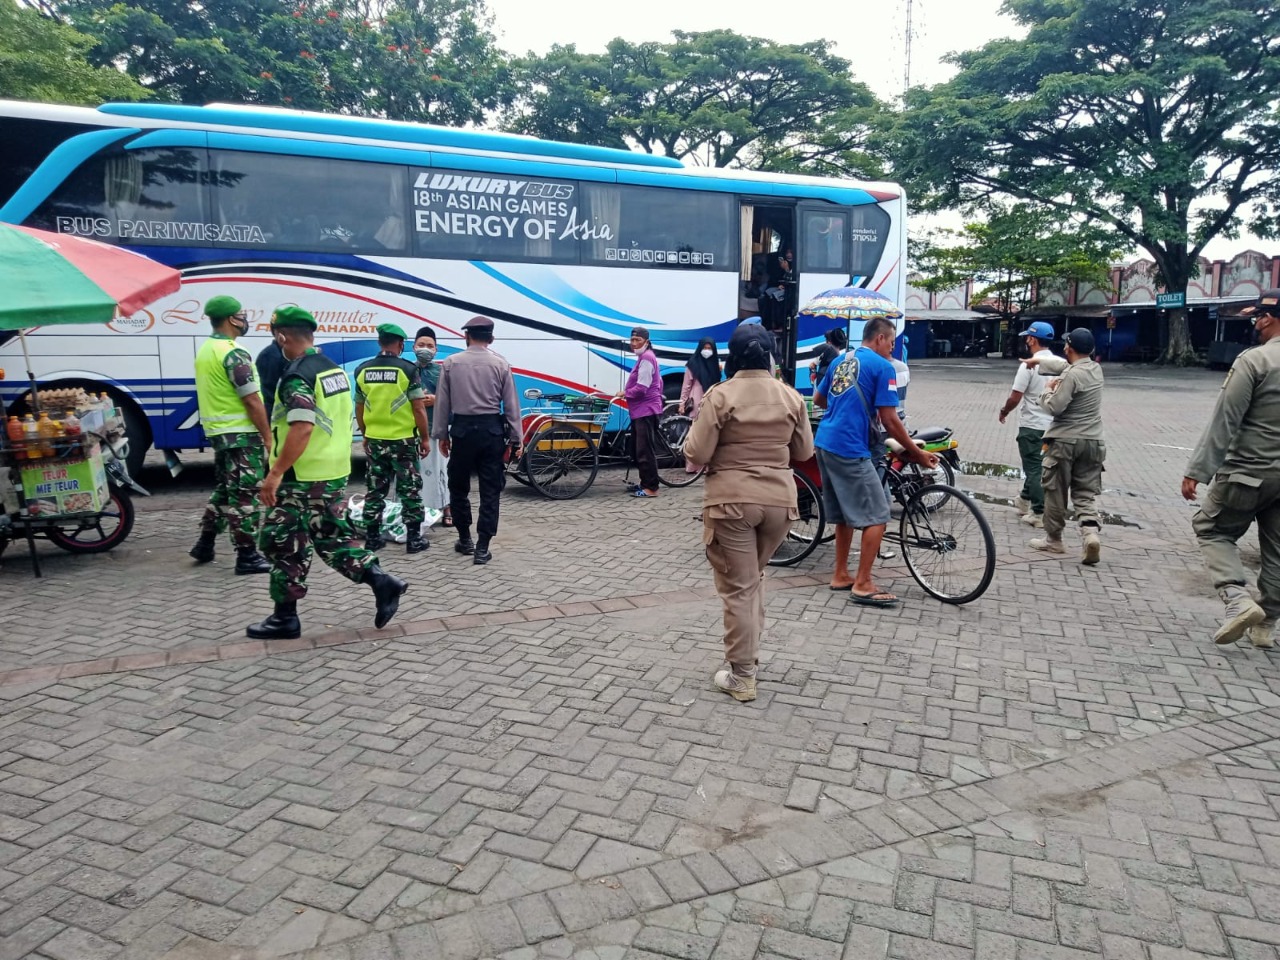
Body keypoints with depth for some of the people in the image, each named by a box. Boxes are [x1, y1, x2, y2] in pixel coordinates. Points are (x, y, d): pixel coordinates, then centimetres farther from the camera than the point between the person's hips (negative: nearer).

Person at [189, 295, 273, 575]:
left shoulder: (205, 350, 13)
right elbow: (252, 400, -20)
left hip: (217, 431, 9)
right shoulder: (233, 353, -17)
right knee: (244, 494, -4)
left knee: (224, 489, 20)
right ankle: (247, 556, 0)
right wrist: (268, 436, -15)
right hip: (241, 433, -9)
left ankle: (205, 544, 26)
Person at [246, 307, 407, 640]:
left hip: (302, 478, -8)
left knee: (284, 545, 4)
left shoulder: (297, 375, -17)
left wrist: (275, 473, -24)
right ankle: (381, 581, 5)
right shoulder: (335, 369, 10)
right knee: (333, 537, 17)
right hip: (336, 473, 9)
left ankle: (284, 618, 14)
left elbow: (302, 428, -27)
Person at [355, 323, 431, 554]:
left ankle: (372, 537, 18)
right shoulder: (407, 369, -11)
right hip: (403, 439, -4)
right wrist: (425, 437, -2)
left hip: (374, 439, 4)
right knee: (409, 490, 4)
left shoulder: (363, 370, 3)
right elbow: (418, 408, -11)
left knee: (375, 489, 13)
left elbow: (359, 408, 10)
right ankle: (414, 538, 7)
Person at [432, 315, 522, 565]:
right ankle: (482, 548, 2)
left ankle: (465, 540, 26)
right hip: (492, 430, 0)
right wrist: (516, 439, 4)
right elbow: (511, 405, -2)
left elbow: (442, 403, 1)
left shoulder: (451, 363, 0)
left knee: (459, 487, 16)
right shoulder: (501, 364, -2)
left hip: (462, 430, 0)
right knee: (490, 490, 4)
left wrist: (441, 434, 11)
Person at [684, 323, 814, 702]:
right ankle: (748, 651, 31)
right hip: (779, 499, 4)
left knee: (738, 586, 3)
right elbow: (804, 452, 9)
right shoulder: (790, 396, 2)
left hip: (732, 500, -4)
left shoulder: (721, 395, -10)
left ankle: (742, 676, 8)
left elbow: (698, 453, -12)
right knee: (754, 577, 24)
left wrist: (696, 427, 8)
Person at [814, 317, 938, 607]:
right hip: (850, 449, -9)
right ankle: (863, 585, 1)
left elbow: (818, 399, 25)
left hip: (824, 443, 9)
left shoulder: (840, 360, 15)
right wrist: (916, 452, -2)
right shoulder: (882, 366, -7)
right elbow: (889, 420, -11)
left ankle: (841, 575, 25)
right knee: (876, 516, -1)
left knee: (844, 513, 19)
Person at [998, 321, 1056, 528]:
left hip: (1032, 426, -6)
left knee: (1034, 468, -1)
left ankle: (1039, 514, -1)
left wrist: (1004, 411, 1)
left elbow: (1015, 397, -16)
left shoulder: (1030, 365, -16)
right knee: (1035, 465, 20)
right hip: (1052, 424, 6)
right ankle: (1025, 500, 35)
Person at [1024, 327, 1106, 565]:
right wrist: (1039, 361, 39)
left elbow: (1054, 407, -17)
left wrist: (1047, 390, 2)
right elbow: (1064, 365, 26)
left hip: (1065, 441, -7)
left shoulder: (1071, 375, -16)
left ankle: (1053, 540, 17)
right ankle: (1091, 532, -15)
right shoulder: (1096, 369, 9)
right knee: (1085, 493, 8)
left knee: (1055, 491, 7)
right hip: (1092, 441, 7)